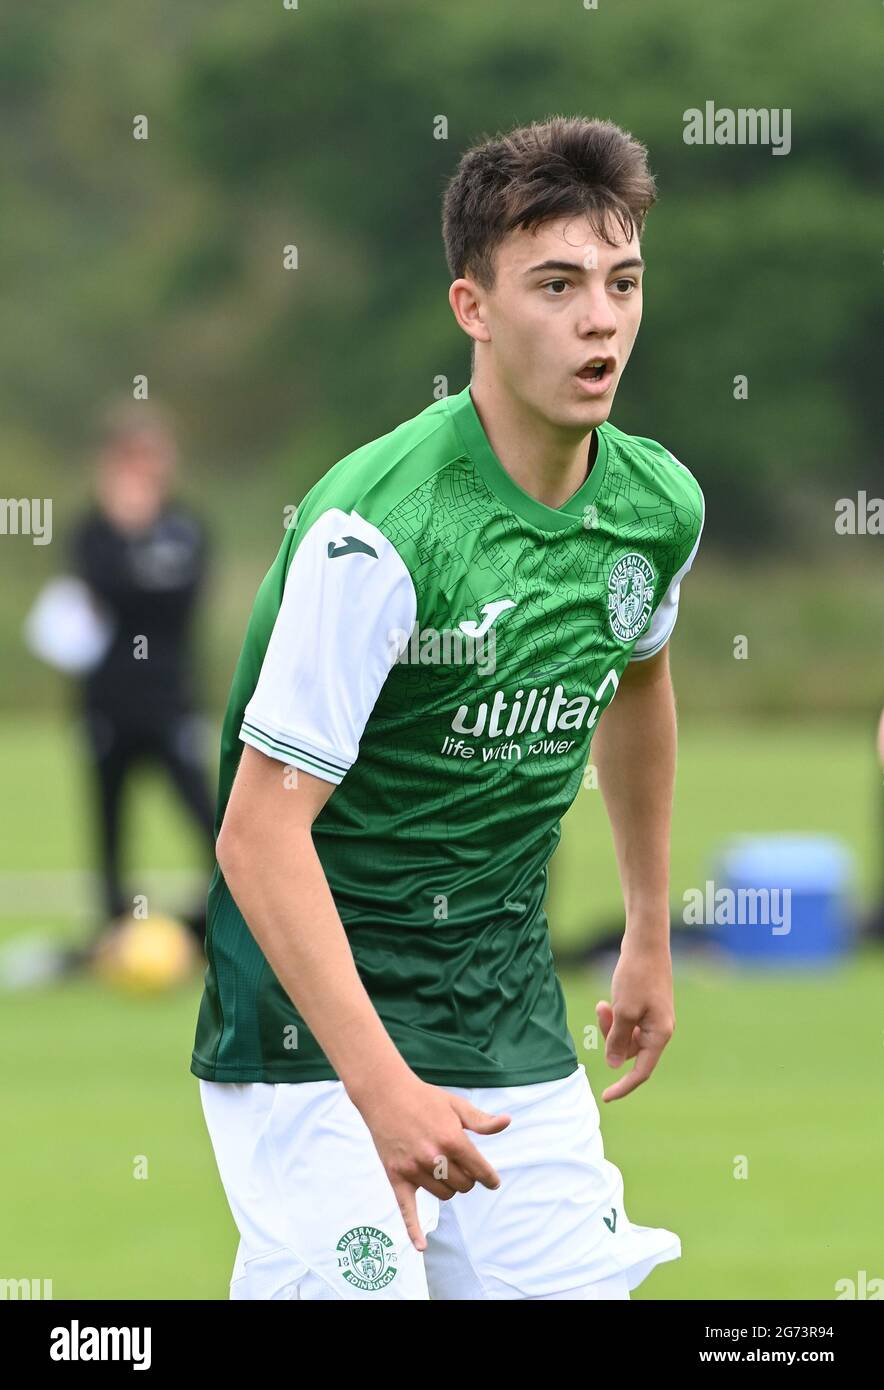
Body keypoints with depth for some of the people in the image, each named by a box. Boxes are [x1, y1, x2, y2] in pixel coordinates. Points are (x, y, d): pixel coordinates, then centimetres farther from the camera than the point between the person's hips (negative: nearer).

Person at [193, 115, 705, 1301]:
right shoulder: (378, 528, -22)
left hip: (514, 1026, 7)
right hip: (316, 1036, -6)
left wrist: (650, 935, 31)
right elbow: (261, 831, -24)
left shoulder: (660, 505, 0)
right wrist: (380, 1088, -31)